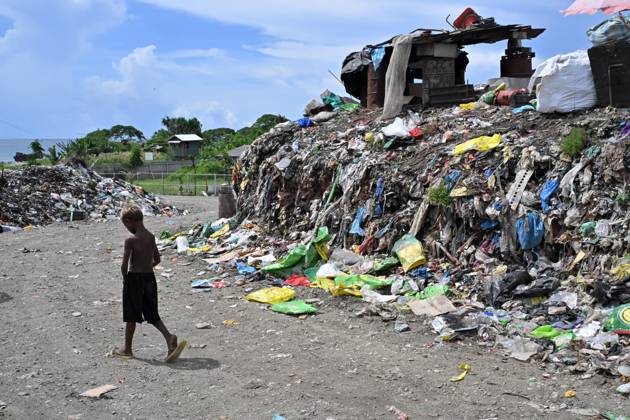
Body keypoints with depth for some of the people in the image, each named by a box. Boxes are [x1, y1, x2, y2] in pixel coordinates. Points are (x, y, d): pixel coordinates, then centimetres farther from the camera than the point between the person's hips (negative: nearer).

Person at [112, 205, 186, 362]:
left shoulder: (131, 240, -16)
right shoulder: (151, 237, 5)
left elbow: (124, 264, -17)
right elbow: (157, 260, 13)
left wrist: (125, 278, -1)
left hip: (134, 278, -6)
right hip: (150, 278, 6)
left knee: (131, 316, 8)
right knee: (152, 315, 13)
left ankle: (127, 349, 21)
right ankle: (169, 338, -8)